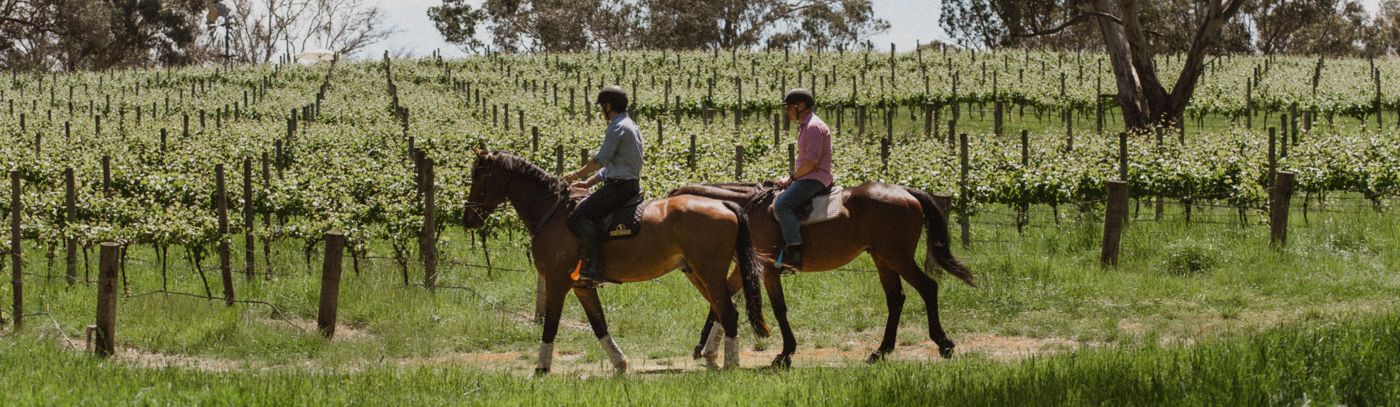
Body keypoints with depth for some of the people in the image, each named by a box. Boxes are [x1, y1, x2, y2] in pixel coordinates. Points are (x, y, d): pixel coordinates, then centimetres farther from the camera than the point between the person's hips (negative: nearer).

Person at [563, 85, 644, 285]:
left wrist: (577, 175, -1)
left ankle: (594, 268, -28)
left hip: (619, 186, -11)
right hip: (631, 185, 11)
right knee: (587, 209, 22)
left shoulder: (617, 128, -12)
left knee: (580, 215, -18)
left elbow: (601, 160, -15)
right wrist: (588, 183, 22)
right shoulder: (632, 127, 21)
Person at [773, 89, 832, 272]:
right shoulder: (805, 126, 20)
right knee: (779, 203, 15)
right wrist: (791, 177, 12)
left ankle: (795, 252, -33)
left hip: (815, 179, -11)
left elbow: (811, 161, -21)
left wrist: (792, 178, -12)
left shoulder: (814, 127, -14)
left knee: (781, 205, -27)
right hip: (807, 179, 11)